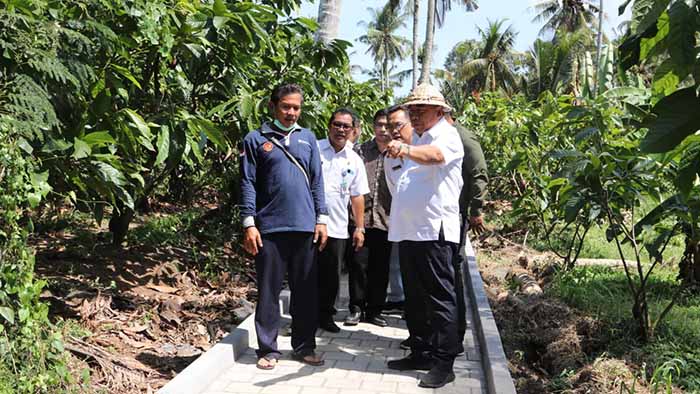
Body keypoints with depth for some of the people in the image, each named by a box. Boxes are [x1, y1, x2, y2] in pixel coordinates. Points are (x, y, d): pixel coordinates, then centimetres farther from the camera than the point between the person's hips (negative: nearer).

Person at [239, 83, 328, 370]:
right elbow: (248, 184, -1)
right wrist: (249, 224, -8)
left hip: (304, 227, 3)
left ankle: (304, 346, 19)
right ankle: (268, 349, 14)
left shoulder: (307, 138, 12)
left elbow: (317, 181, 12)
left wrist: (321, 218, 5)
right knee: (269, 291, 4)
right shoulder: (256, 139, 3)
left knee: (306, 291, 8)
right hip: (269, 228, -3)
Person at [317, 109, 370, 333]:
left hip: (337, 228, 3)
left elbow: (357, 195, 14)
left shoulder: (354, 160, 10)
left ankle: (325, 316, 23)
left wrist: (360, 227, 10)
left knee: (331, 276, 8)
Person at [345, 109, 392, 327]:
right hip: (360, 217, 0)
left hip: (385, 220, 0)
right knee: (358, 264, 1)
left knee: (381, 268, 7)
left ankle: (374, 310, 19)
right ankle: (356, 308, 14)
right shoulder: (359, 150, 8)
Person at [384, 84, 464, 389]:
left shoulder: (446, 135, -5)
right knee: (414, 297, 14)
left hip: (435, 230, -9)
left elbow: (436, 155, -31)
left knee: (440, 297, -5)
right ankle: (421, 352, 24)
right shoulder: (415, 140, 21)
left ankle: (443, 363, 0)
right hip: (408, 230, 9)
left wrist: (405, 151, -47)